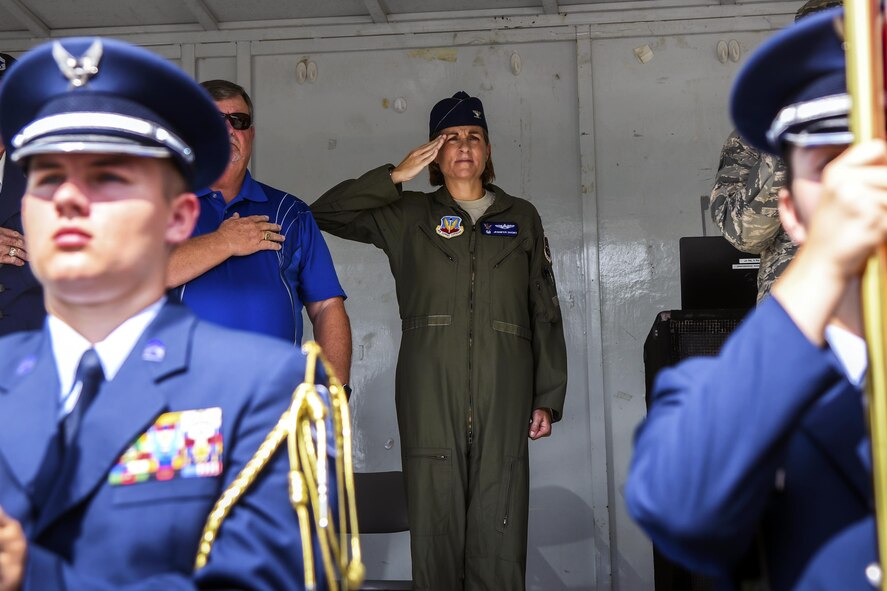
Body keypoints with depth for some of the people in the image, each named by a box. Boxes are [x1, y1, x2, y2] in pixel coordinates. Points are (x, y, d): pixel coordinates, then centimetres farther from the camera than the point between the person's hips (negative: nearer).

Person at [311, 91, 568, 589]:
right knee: (436, 529, 0)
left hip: (503, 398, 1)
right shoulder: (409, 217, 13)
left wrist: (548, 398, 6)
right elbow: (325, 213, 5)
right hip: (430, 397, 0)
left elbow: (546, 314, 13)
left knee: (499, 535, -2)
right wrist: (396, 176, 0)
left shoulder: (522, 218, 16)